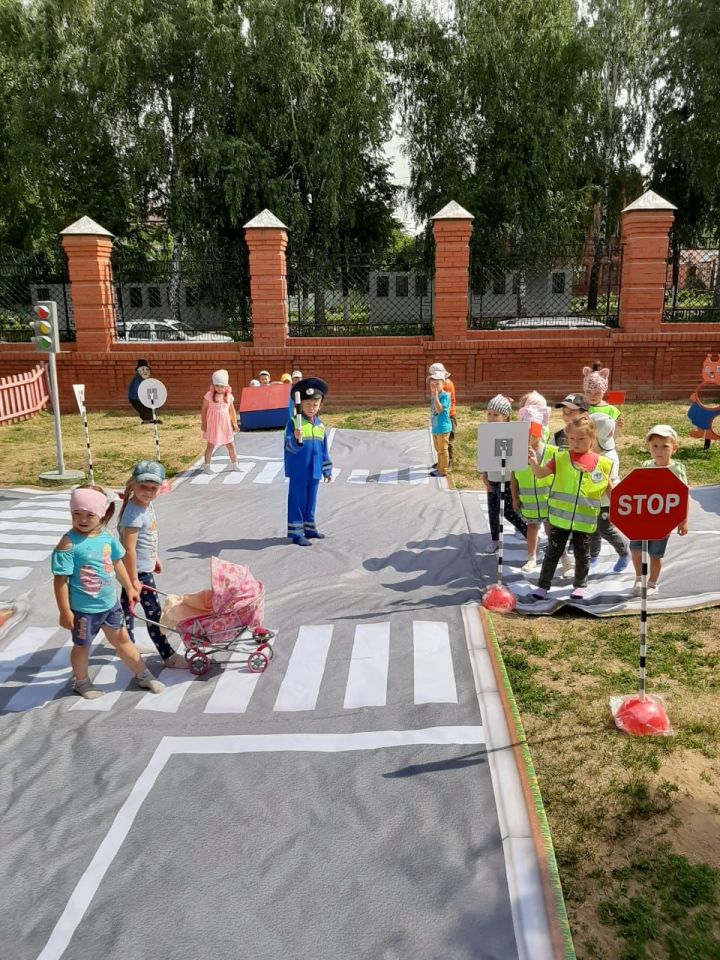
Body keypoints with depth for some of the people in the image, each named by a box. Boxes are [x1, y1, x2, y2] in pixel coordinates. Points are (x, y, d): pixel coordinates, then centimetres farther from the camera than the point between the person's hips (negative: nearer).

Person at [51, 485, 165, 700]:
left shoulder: (106, 537, -4)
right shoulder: (69, 543, -22)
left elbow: (117, 563, 12)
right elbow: (60, 580, -19)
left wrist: (130, 588, 19)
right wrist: (65, 611, -18)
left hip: (110, 603, 5)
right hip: (84, 608, -5)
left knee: (122, 640, 20)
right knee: (82, 646, 18)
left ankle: (143, 676, 34)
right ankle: (81, 682, 42)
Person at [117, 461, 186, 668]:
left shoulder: (147, 504, 0)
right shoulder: (134, 513, -29)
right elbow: (129, 549, -28)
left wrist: (155, 558, 22)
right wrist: (134, 580, -24)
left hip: (144, 567, 9)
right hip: (138, 570, -9)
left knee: (127, 604, 22)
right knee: (153, 612, 0)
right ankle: (168, 656, 10)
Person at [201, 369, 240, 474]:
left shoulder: (229, 396, 2)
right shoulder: (209, 395, -7)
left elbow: (232, 411, 10)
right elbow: (204, 410, -3)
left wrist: (235, 423, 9)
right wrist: (203, 423, -6)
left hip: (225, 424, 3)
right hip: (212, 424, -3)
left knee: (230, 445, 9)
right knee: (210, 445, 2)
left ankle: (235, 465, 22)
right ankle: (206, 466, 15)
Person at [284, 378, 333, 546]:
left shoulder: (320, 425, 8)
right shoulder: (294, 422, -9)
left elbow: (324, 449, 14)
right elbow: (289, 446, -18)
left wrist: (327, 470, 16)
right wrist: (296, 438, -39)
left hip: (314, 471, 6)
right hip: (298, 470, -6)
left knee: (311, 500, 15)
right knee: (297, 500, 0)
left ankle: (309, 528, 28)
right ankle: (296, 533, 6)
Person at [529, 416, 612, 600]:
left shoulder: (602, 463, -3)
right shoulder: (560, 458, -5)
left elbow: (609, 490, 8)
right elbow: (540, 474, -12)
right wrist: (534, 462, -30)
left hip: (585, 519, 0)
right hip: (560, 517, 0)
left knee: (582, 554, 14)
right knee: (553, 552, 8)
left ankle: (580, 585, 32)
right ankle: (543, 585, 17)